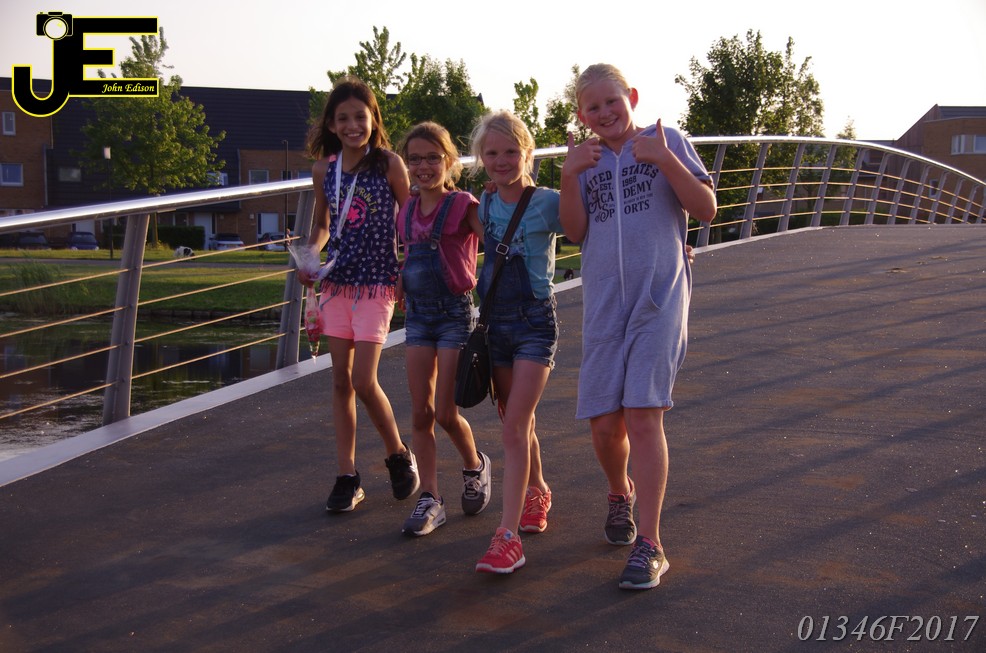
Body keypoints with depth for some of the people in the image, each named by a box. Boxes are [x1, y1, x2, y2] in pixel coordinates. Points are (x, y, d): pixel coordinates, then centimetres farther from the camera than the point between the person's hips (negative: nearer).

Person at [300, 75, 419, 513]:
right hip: (336, 282, 4)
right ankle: (348, 477, 15)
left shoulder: (389, 164, -7)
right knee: (341, 380, 6)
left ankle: (398, 455, 17)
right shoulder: (324, 169, 4)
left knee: (364, 381, -9)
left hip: (377, 284, -4)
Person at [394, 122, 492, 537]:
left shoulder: (463, 207, -10)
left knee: (446, 413, -5)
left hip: (456, 314, -6)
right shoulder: (407, 213, 8)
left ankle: (475, 466, 25)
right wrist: (401, 281, 7)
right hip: (418, 315, 6)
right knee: (421, 413, 3)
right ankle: (430, 498, 11)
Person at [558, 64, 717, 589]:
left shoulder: (667, 141, 4)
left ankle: (649, 546, -11)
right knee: (605, 425, 3)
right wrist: (569, 176, -9)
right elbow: (576, 232, 4)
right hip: (604, 303, 3)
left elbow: (706, 210, -4)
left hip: (659, 298, -3)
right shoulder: (586, 160, 13)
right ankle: (621, 494, 36)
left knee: (643, 415, -15)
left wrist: (665, 159, -15)